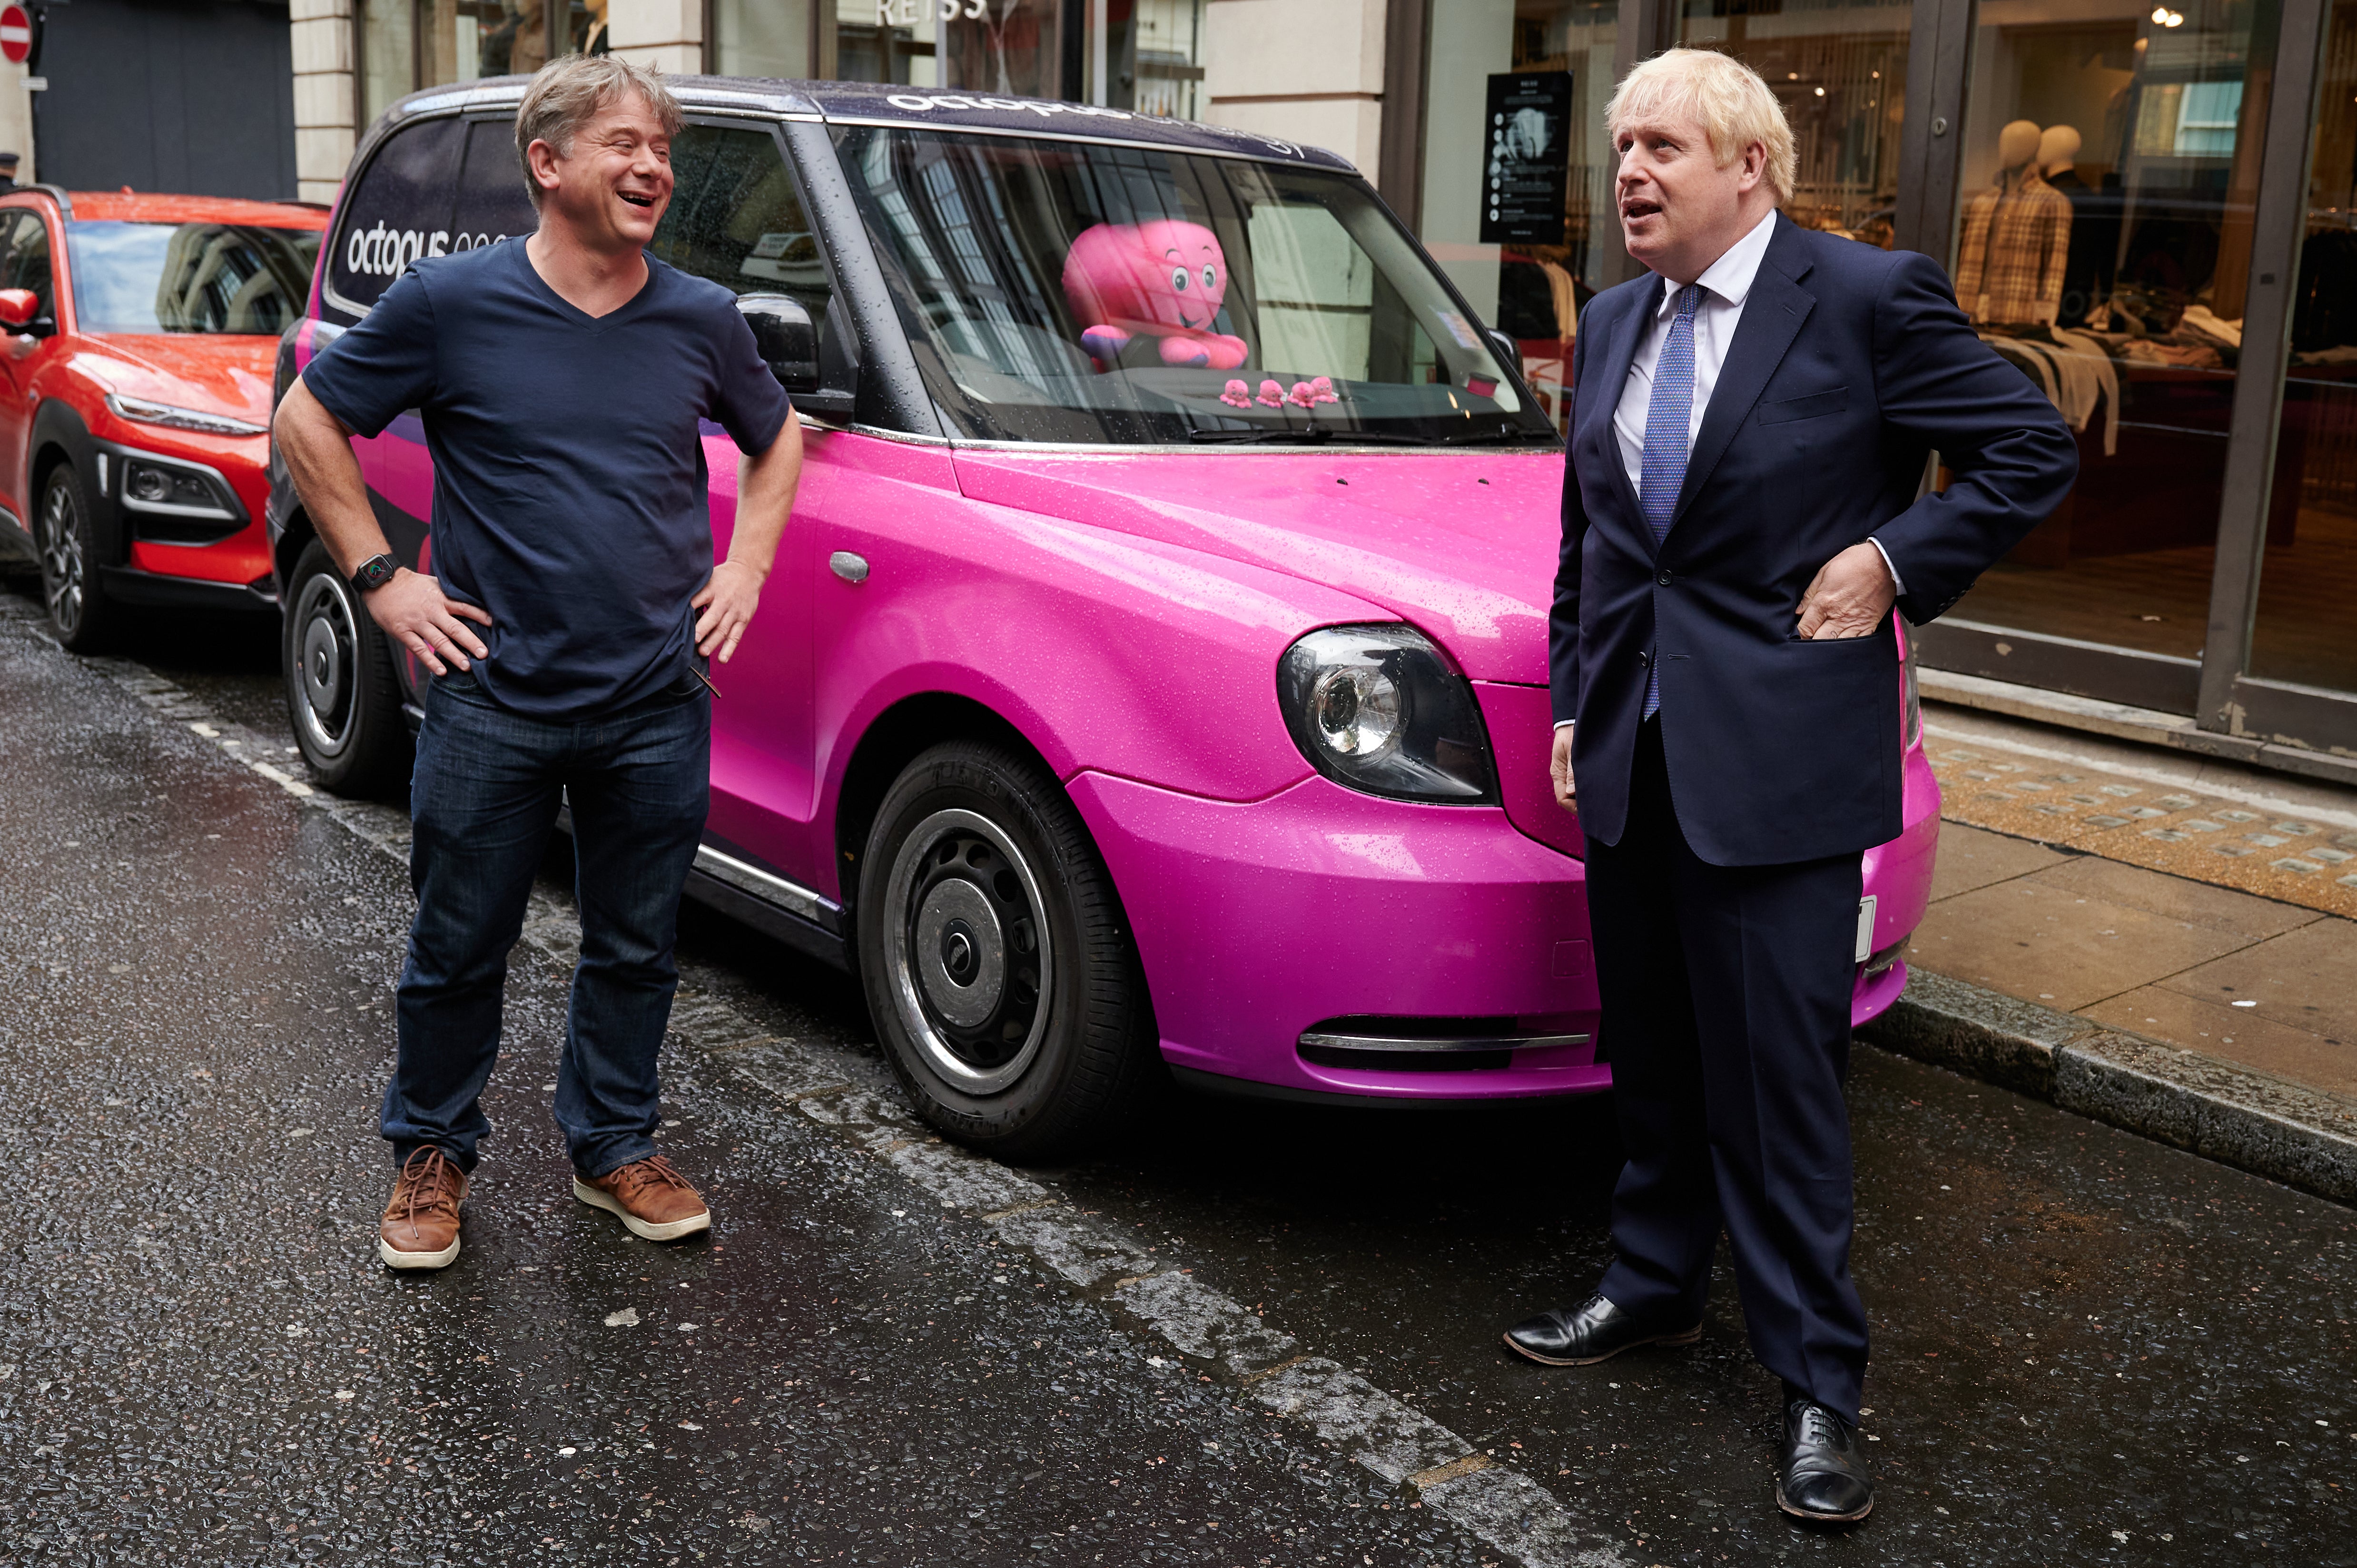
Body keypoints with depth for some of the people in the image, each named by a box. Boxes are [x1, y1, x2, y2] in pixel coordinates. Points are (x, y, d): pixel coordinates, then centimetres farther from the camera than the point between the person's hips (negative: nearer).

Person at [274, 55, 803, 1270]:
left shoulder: (701, 321, 4)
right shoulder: (452, 302, -5)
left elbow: (777, 439, 21)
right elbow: (307, 420, 4)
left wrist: (745, 567, 8)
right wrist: (380, 578, -3)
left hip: (659, 707, 3)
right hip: (494, 702, -2)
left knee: (635, 948, 13)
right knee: (458, 949, 9)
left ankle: (614, 1147, 32)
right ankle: (432, 1155, 30)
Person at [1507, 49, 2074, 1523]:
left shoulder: (1867, 299, -7)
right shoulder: (1613, 324, 12)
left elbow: (2034, 450, -2)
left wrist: (1891, 561, -10)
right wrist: (1574, 700, 14)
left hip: (1776, 761, -6)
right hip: (1633, 752, 6)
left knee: (1777, 1080, -1)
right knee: (1654, 1055, 18)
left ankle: (1820, 1379, 13)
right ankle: (1657, 1285, 36)